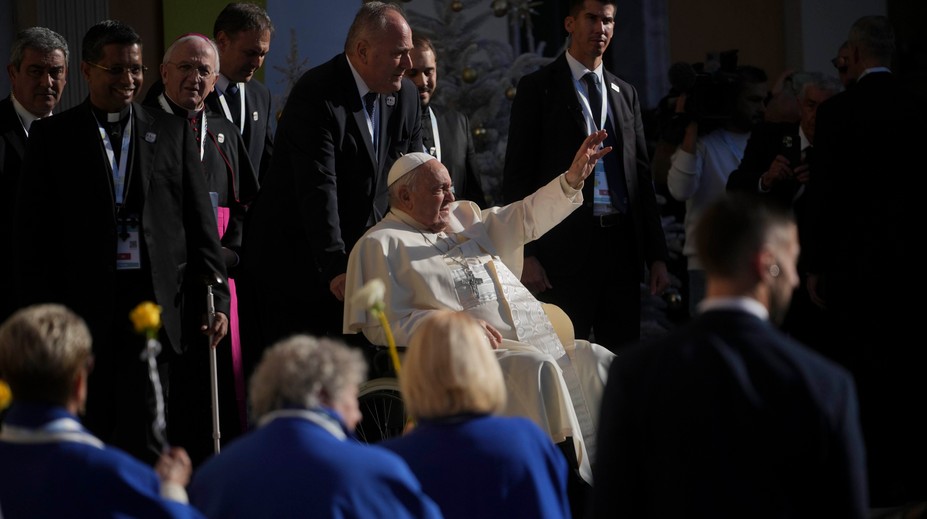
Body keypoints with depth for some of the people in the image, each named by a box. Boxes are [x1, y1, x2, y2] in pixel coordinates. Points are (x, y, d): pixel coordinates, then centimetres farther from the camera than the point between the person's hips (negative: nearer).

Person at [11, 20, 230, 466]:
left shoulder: (172, 132, 11)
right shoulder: (52, 137, 6)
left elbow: (200, 223, 9)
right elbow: (30, 234, 4)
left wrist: (216, 298, 2)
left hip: (154, 305, 1)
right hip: (84, 307, 0)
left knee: (144, 437, -2)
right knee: (90, 437, 4)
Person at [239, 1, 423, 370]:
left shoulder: (405, 97, 5)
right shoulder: (316, 95, -18)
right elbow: (318, 189, -26)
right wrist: (335, 268, -33)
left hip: (361, 259, 6)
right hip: (295, 264, -6)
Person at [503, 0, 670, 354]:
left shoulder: (625, 94, 17)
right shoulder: (538, 88, 2)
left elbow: (642, 178, 17)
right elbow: (518, 176, -2)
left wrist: (657, 256, 11)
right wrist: (526, 255, -10)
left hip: (623, 245, 5)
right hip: (566, 246, -5)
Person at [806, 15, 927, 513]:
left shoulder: (837, 112, -10)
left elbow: (825, 191, -10)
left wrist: (814, 266, -3)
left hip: (855, 261, -4)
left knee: (866, 374, 0)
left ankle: (880, 485, 1)